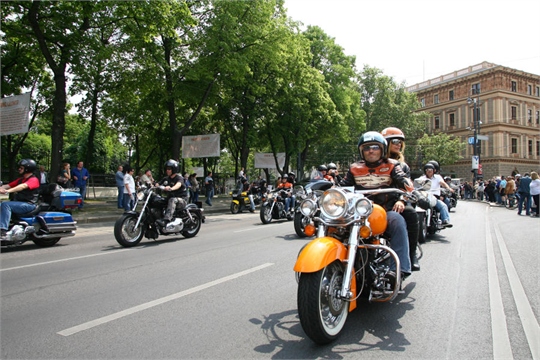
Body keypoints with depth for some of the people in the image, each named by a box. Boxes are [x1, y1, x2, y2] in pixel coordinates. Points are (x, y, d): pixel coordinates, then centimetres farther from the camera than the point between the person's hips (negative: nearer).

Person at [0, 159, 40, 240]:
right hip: (18, 203, 9)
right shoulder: (20, 179, 23)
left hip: (28, 204, -9)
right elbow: (8, 185, 14)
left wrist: (8, 191, -37)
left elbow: (23, 186, -24)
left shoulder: (34, 180, -6)